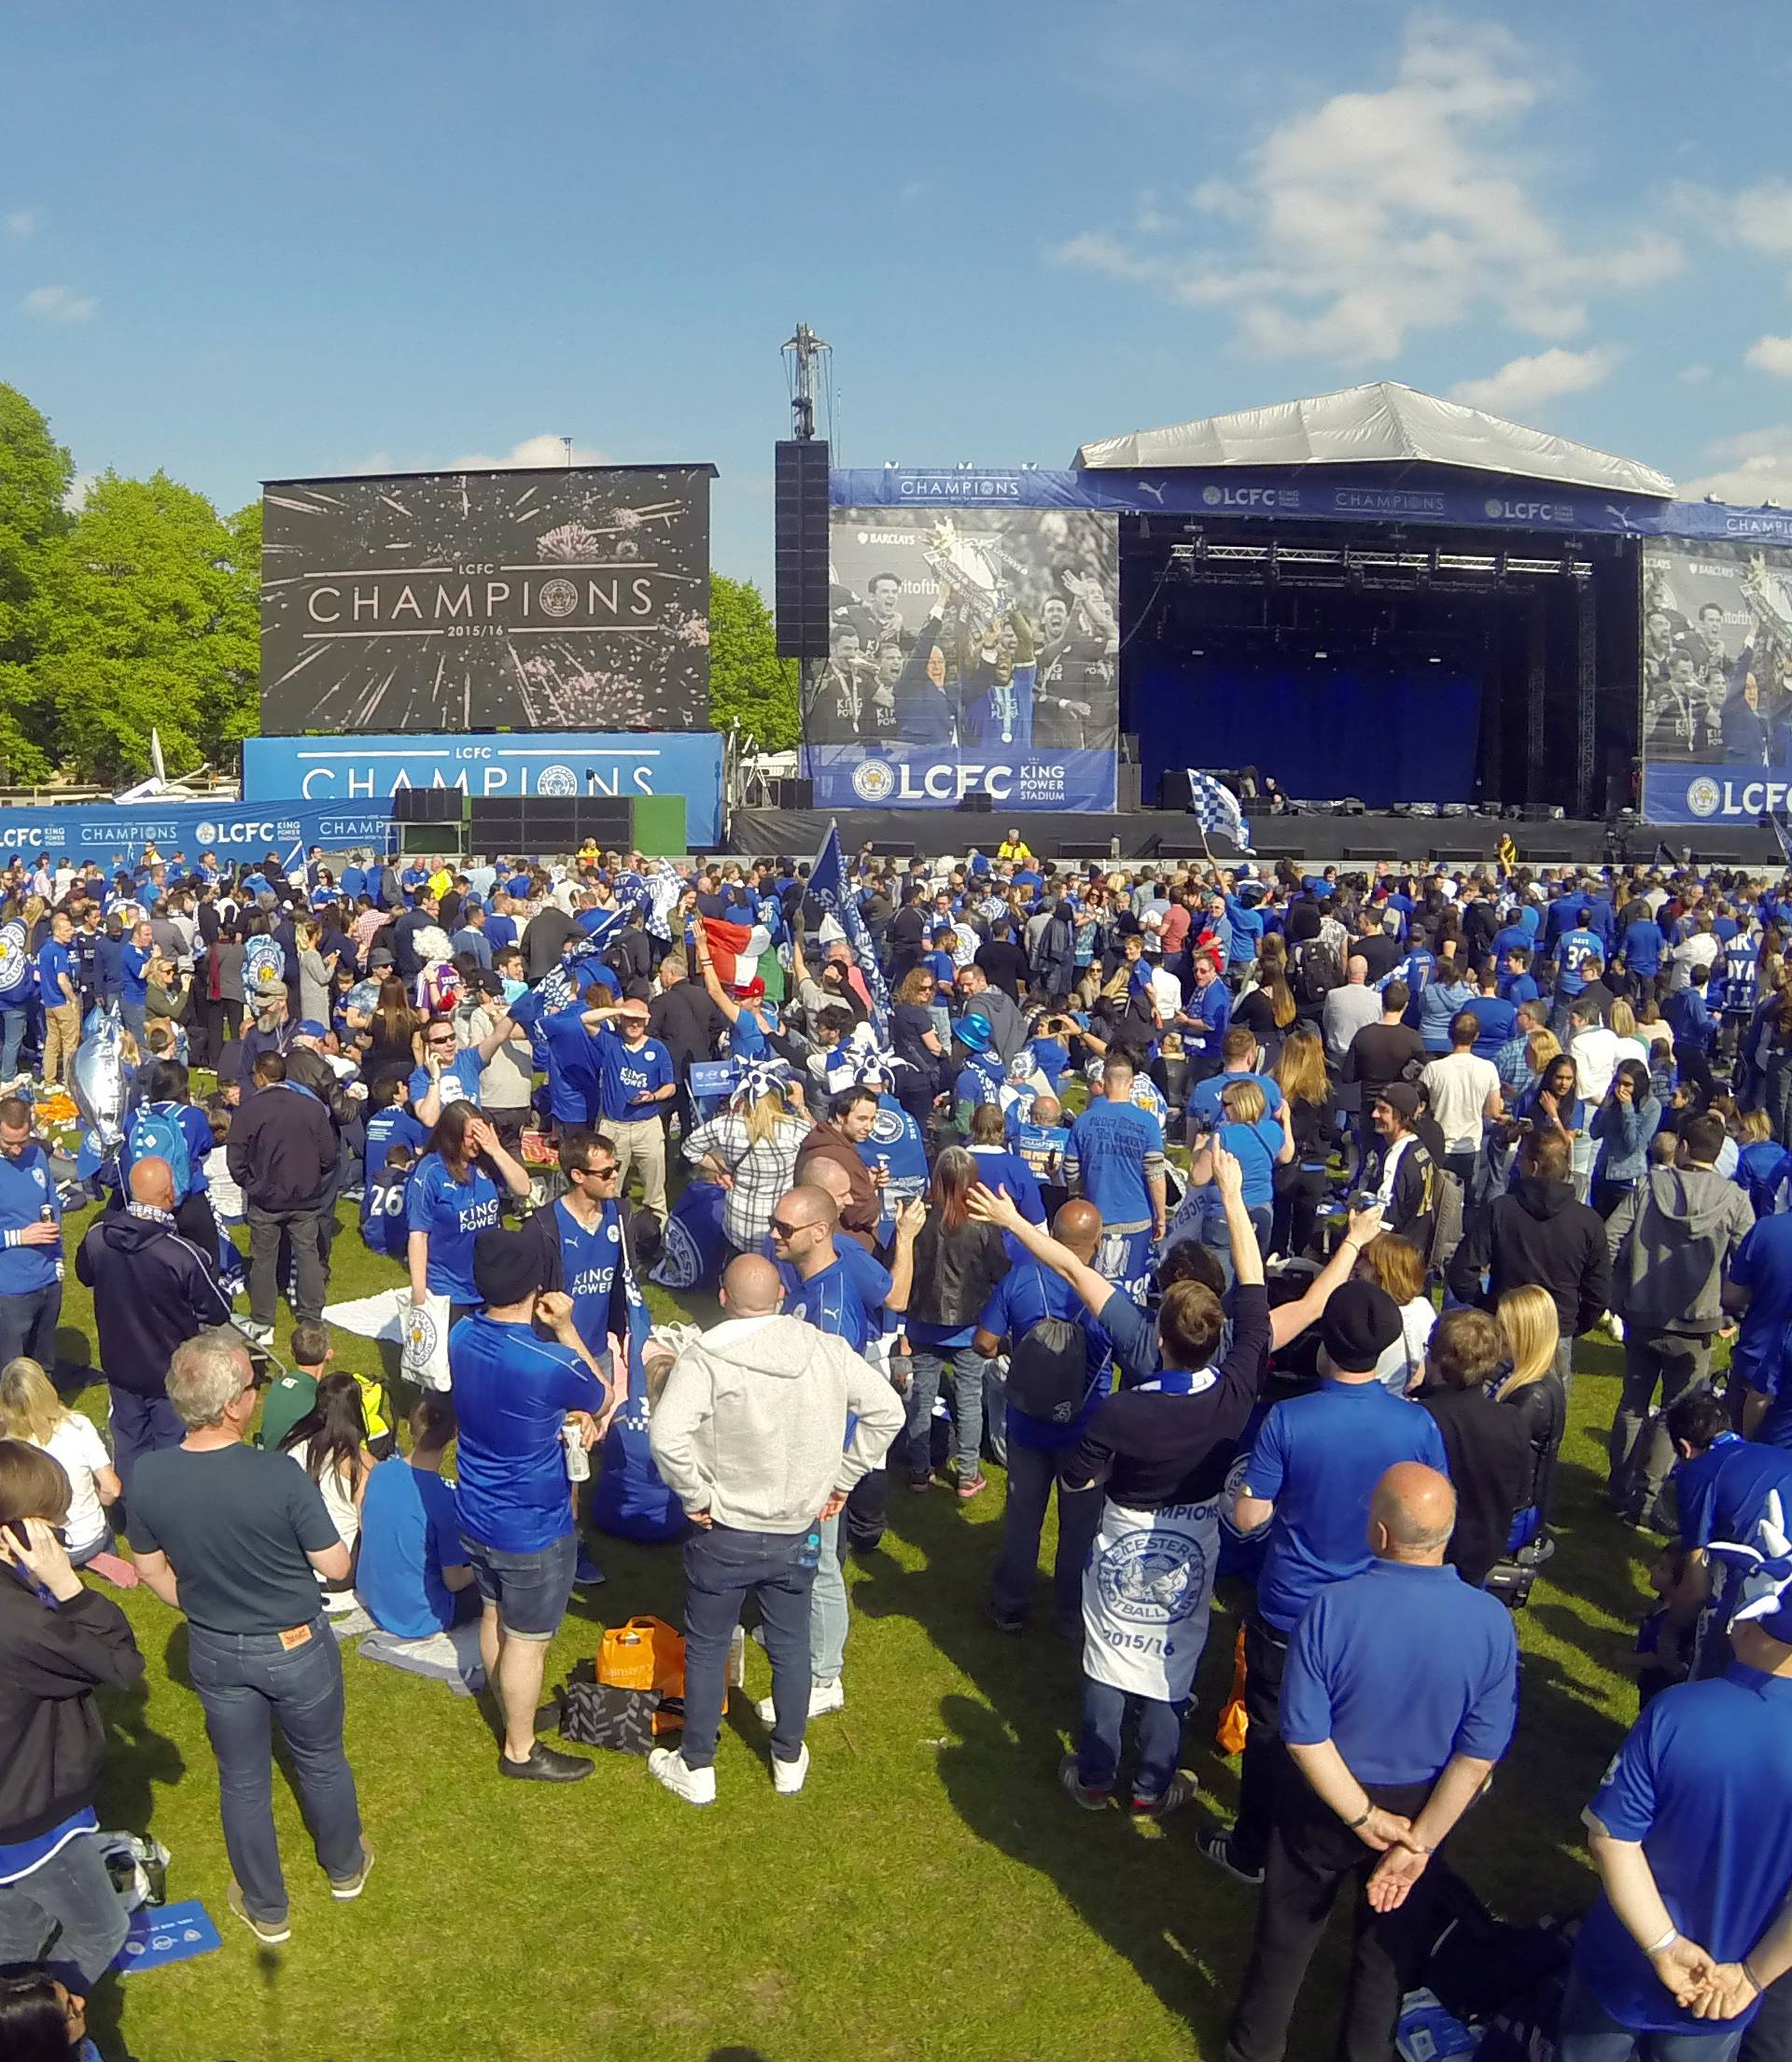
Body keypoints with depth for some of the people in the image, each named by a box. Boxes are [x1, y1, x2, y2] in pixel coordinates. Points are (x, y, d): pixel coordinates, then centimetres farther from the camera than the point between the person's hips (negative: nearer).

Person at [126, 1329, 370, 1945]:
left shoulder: (147, 1477, -19)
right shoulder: (279, 1476, -32)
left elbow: (151, 1569, -1)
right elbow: (336, 1567, -20)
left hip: (215, 1653, 3)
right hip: (297, 1647, -2)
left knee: (242, 1779, 23)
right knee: (321, 1761, 24)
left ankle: (266, 1910, 41)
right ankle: (344, 1867, 49)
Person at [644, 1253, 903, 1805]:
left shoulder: (704, 1357, -20)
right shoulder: (827, 1350, -7)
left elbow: (667, 1434, -33)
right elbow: (887, 1411, -3)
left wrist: (695, 1496, -18)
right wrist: (841, 1479, 4)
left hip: (724, 1534, -3)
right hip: (798, 1535, 3)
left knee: (706, 1649, 15)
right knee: (790, 1646, 21)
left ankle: (696, 1769, 28)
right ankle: (790, 1761, 35)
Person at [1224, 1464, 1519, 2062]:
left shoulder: (1331, 1608, -28)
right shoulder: (1492, 1623, -21)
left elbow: (1304, 1736, -23)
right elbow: (1480, 1755, -18)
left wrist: (1364, 1818, -13)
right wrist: (1418, 1842, -13)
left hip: (1324, 1805, -1)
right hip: (1422, 1810, 1)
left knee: (1286, 1933, 23)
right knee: (1390, 1945, 25)